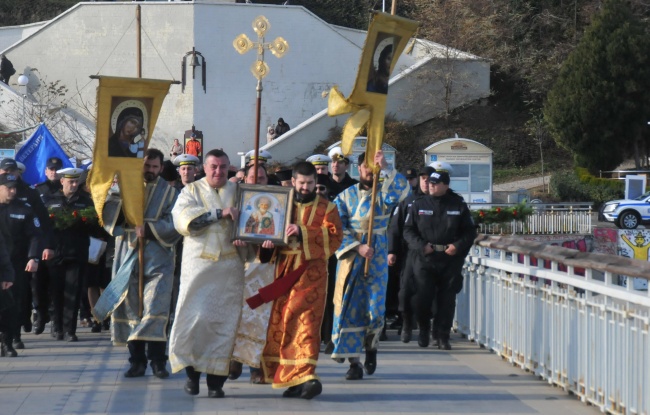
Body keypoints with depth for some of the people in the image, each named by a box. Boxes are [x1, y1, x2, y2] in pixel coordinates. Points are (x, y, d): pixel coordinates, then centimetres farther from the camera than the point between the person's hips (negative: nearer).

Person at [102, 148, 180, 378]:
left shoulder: (169, 193, 7)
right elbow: (108, 217, 0)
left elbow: (174, 224, -3)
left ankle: (157, 359, -7)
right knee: (131, 309, 3)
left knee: (156, 308, -11)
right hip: (128, 255, 2)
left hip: (158, 258, -2)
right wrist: (116, 195, -17)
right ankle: (137, 360, 9)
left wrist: (149, 228, -16)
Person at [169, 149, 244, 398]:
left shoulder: (238, 191, 15)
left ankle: (216, 380, 1)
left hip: (229, 265, 2)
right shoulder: (191, 191, 9)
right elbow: (182, 218, -9)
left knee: (224, 321, -2)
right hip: (198, 263, -1)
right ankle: (192, 371, 7)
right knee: (195, 317, -8)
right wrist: (219, 213, -14)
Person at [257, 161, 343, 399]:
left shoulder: (326, 208, 6)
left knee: (305, 319, -14)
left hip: (311, 270, -4)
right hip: (284, 270, 4)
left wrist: (303, 233, -19)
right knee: (282, 322, 2)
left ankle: (305, 375, -21)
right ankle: (296, 379, 10)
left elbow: (334, 237, -7)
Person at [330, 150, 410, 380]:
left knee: (375, 311, -4)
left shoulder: (384, 194, 5)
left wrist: (386, 168, -23)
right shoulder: (345, 196, 5)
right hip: (350, 257, 0)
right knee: (349, 308, -3)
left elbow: (402, 190, -19)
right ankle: (354, 362, 2)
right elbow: (338, 230, -2)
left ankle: (371, 348, 26)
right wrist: (358, 247, -14)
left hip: (376, 259, 0)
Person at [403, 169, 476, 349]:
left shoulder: (459, 206, 6)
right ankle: (423, 331, 17)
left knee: (447, 300, 2)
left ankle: (442, 336, 13)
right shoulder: (419, 205, 6)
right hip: (424, 260, 0)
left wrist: (458, 246, -9)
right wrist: (421, 246, -9)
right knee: (422, 298, -5)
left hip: (451, 261, 0)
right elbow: (408, 230, 7)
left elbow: (470, 231, 8)